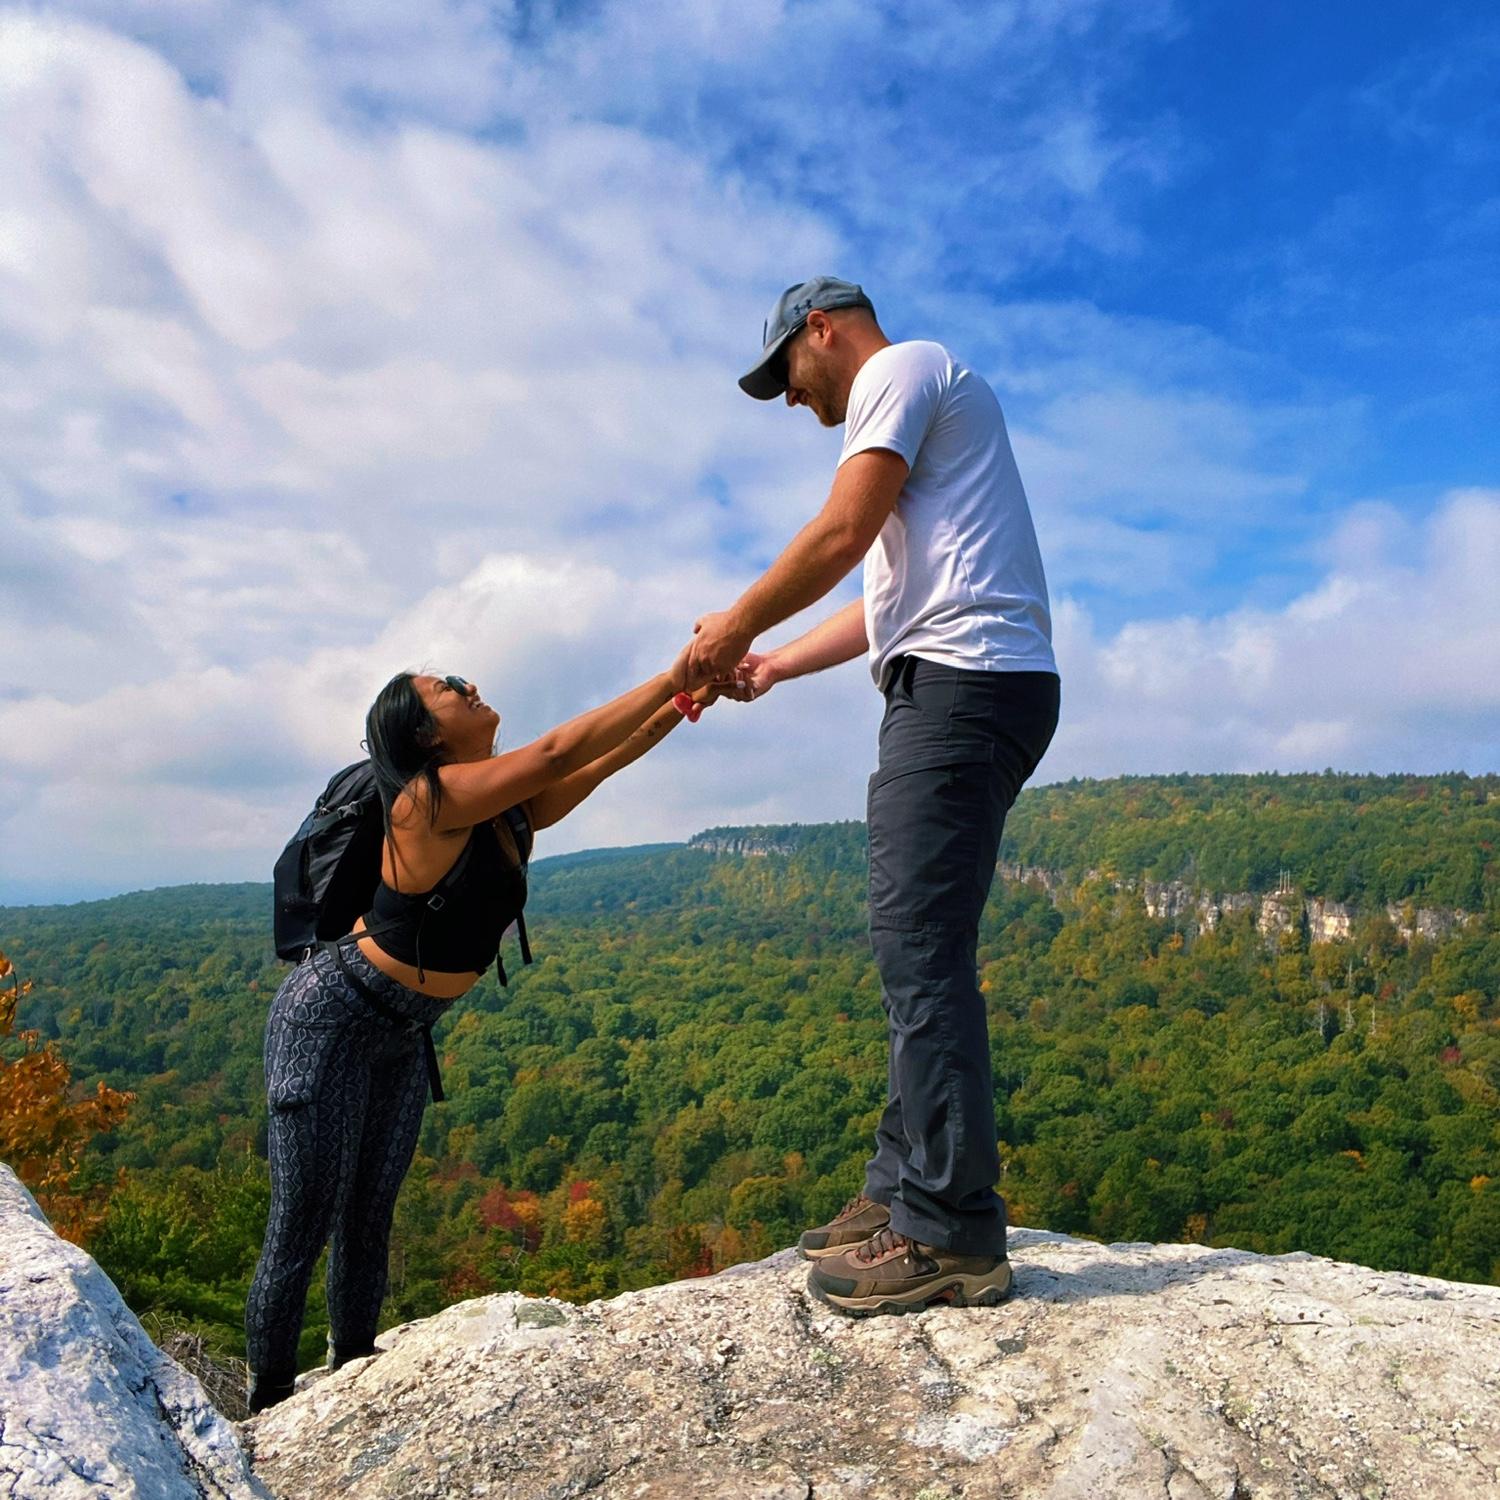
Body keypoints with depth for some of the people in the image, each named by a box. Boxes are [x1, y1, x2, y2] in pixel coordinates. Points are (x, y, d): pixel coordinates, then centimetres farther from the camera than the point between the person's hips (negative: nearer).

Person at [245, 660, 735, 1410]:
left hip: (403, 1034, 8)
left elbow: (601, 758, -6)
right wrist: (670, 676, -28)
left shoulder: (515, 811, -3)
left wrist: (685, 703, -19)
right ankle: (268, 1409, 15)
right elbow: (558, 751, -31)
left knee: (370, 1215, 13)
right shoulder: (428, 800, -26)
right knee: (303, 1225, 1)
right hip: (330, 1018, -8)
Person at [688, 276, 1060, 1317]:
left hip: (961, 682, -10)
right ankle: (907, 1189, 12)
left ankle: (952, 1235, -10)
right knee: (916, 949, 8)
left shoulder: (900, 369, 3)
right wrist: (774, 666, 28)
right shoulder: (924, 408, 32)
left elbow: (841, 535, -10)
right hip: (959, 686, 10)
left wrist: (733, 628, 1)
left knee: (919, 949, -14)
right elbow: (893, 599, 29)